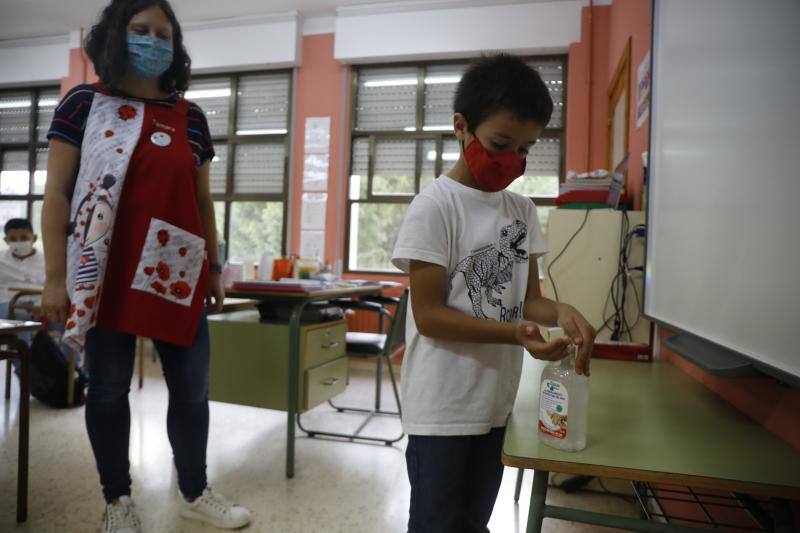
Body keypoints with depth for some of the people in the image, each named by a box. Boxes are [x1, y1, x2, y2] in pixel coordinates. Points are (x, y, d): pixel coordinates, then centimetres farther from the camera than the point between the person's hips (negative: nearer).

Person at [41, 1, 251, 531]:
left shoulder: (190, 117, 10)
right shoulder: (84, 103, 1)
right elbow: (57, 193, -1)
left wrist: (215, 266, 13)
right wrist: (55, 277, -6)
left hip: (177, 273, 3)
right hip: (106, 274, -2)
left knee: (192, 388, 8)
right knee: (109, 387, 8)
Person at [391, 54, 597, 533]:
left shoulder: (523, 210, 5)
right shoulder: (434, 207, -15)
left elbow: (527, 297, 7)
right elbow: (429, 315, -17)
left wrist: (560, 311, -15)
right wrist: (513, 333, -27)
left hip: (495, 401, 7)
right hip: (442, 406, -6)